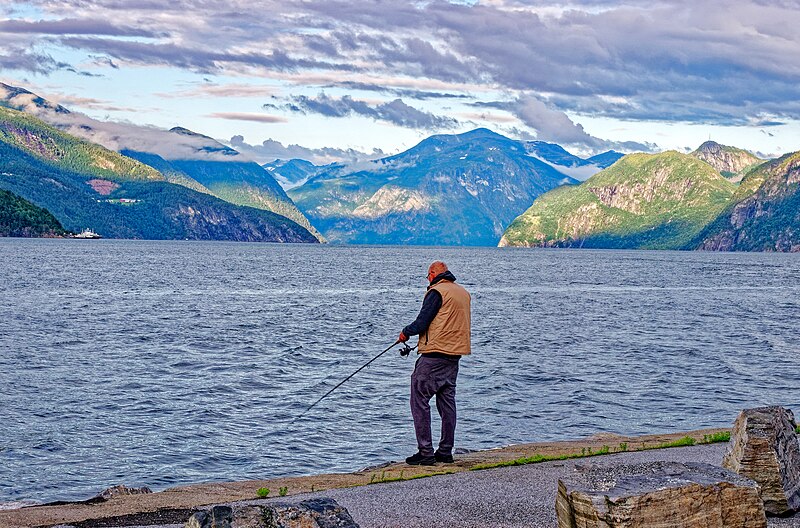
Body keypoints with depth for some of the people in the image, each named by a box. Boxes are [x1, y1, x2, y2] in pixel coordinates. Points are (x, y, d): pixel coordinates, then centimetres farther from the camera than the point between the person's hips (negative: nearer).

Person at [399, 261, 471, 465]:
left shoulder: (436, 291, -10)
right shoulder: (464, 292, 14)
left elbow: (422, 322, -14)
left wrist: (406, 333, 5)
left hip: (434, 355, -8)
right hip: (455, 355, 8)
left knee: (420, 400, -3)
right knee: (447, 401, 13)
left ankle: (425, 452, -7)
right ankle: (445, 452, 15)